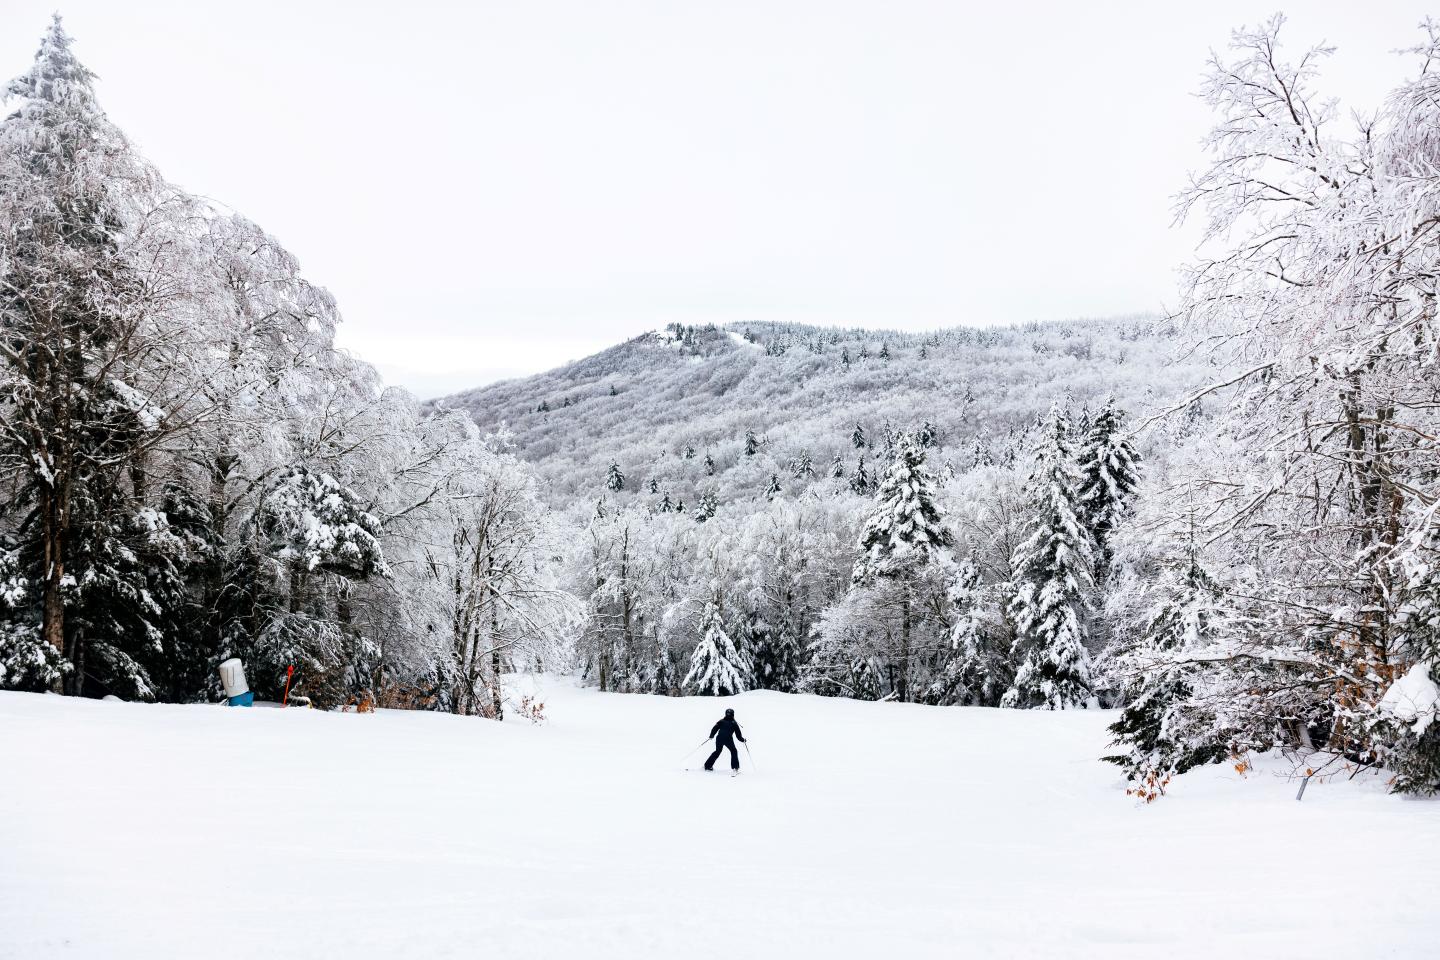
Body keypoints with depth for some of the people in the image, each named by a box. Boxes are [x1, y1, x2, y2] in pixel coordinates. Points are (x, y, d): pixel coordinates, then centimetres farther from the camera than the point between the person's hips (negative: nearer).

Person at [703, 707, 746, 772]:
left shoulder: (721, 721, 15)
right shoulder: (734, 723, 11)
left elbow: (715, 728, 9)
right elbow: (738, 733, 13)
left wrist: (711, 735, 21)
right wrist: (742, 740, 26)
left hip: (719, 738, 3)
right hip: (728, 739, -3)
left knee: (717, 751, 20)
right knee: (733, 751, 15)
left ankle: (708, 765, 19)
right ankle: (735, 766, 4)